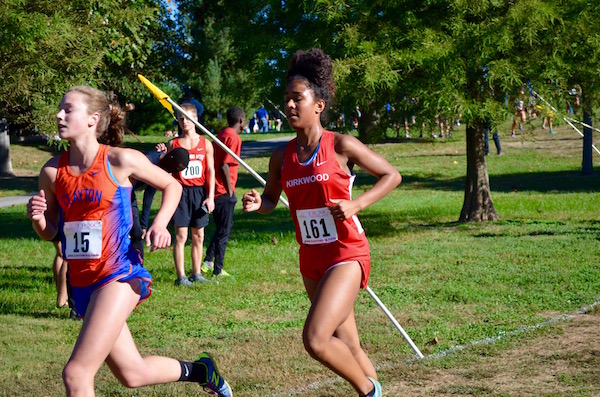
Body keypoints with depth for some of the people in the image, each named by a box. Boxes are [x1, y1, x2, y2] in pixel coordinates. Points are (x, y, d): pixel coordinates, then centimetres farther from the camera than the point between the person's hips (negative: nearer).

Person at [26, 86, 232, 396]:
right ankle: (198, 370, 41)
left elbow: (172, 186, 7)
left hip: (119, 276, -5)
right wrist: (37, 219, -10)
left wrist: (160, 224, -9)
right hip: (82, 284, 5)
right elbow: (49, 233, 12)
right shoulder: (52, 172, 2)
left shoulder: (119, 161, -8)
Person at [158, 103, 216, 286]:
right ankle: (180, 276, -1)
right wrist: (163, 154, -11)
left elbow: (210, 170, 6)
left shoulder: (205, 143, 6)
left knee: (198, 235, 7)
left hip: (200, 192, 2)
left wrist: (211, 196, -1)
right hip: (180, 191, -2)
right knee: (181, 235, -5)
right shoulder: (173, 144, 4)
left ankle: (196, 273, 16)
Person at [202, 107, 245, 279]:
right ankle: (217, 270, 3)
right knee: (224, 231, -1)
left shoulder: (221, 135, 14)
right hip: (224, 191, -9)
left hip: (215, 189, 9)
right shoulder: (233, 138, -14)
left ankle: (208, 262, 14)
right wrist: (230, 189, -14)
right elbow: (225, 165, -20)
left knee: (223, 226, 19)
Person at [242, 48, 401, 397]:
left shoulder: (340, 146, -11)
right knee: (348, 347, 14)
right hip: (311, 260, 6)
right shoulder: (282, 157, 3)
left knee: (315, 340, -20)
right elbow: (270, 201, 17)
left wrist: (355, 204, -18)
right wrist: (257, 203, -7)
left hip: (347, 255, -6)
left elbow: (392, 175, -4)